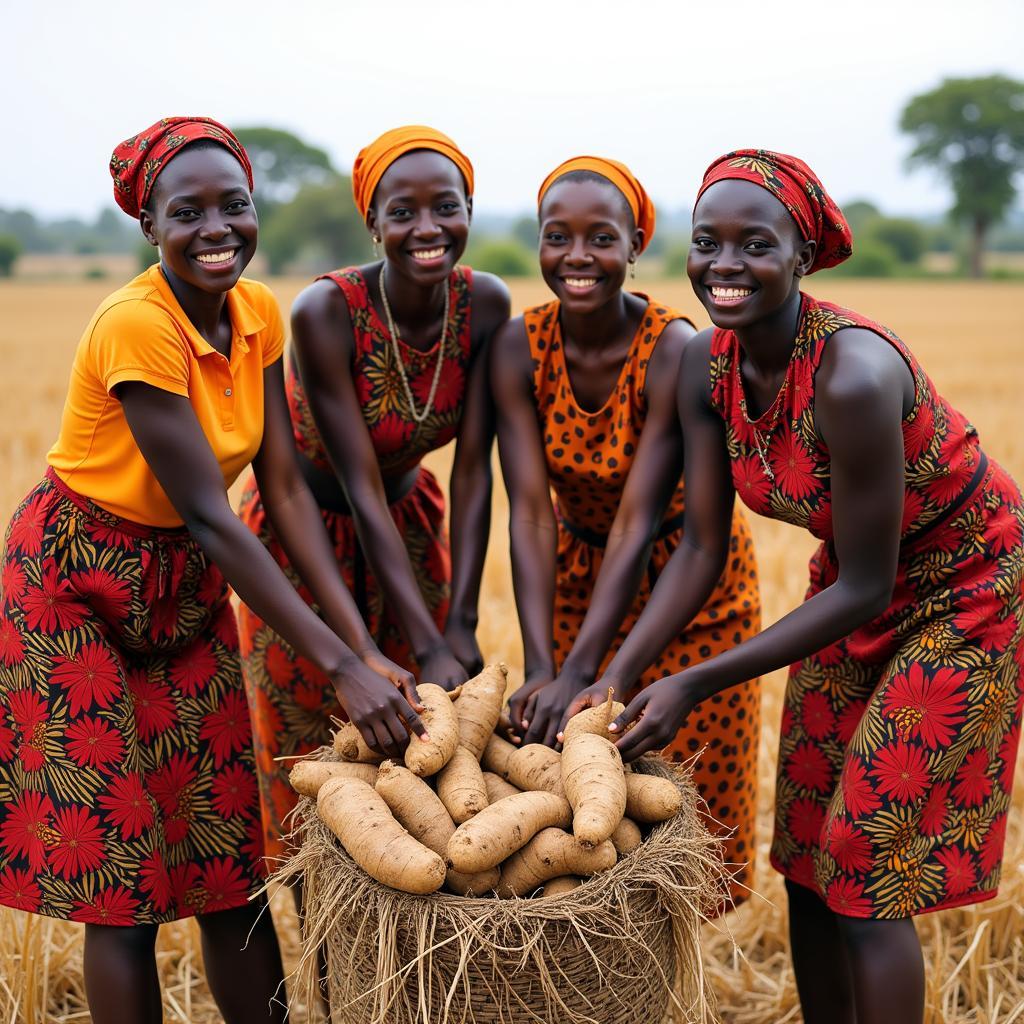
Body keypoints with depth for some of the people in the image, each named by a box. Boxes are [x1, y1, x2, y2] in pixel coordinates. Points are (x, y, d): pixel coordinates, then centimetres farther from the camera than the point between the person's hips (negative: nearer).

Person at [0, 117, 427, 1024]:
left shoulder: (258, 314, -4)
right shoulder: (135, 324, -24)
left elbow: (286, 489, -7)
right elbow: (209, 515, -27)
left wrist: (366, 647, -16)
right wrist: (339, 665, -29)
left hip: (186, 586, 6)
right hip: (75, 588, -6)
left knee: (229, 860, 9)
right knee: (119, 871, 1)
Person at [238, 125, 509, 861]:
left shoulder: (486, 305, -16)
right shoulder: (326, 311, -28)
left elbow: (474, 471, -16)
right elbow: (361, 489, -30)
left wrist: (461, 625, -23)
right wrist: (429, 645, -34)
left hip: (410, 523, 4)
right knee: (310, 767, 7)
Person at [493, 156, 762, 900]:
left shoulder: (674, 350, -26)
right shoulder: (520, 347, -16)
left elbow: (638, 524, -29)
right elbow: (531, 511, -21)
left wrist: (579, 673, -36)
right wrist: (539, 668, -30)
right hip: (579, 575, 3)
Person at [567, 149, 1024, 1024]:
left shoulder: (852, 375, -34)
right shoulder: (708, 364, -13)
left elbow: (865, 590, -28)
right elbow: (703, 548, -7)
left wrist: (695, 686, -28)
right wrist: (618, 675, -18)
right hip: (856, 589, 7)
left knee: (863, 870, -4)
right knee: (804, 855, 12)